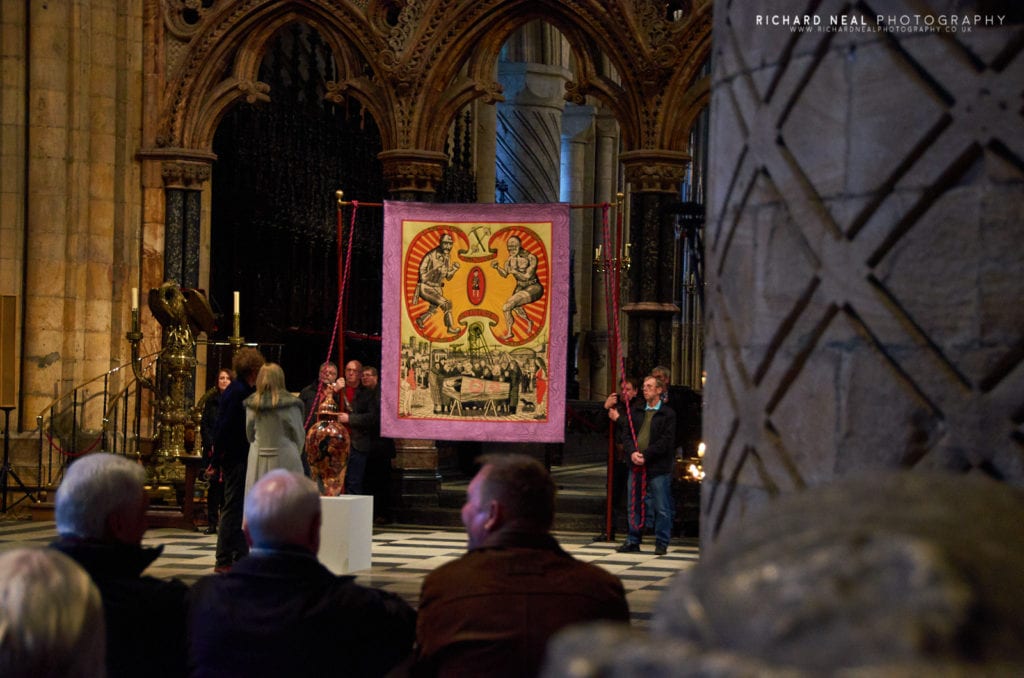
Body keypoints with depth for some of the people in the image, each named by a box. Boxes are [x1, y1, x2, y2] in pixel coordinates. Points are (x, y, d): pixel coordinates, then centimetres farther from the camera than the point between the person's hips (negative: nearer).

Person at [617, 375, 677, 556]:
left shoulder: (667, 414, -2)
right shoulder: (635, 411, 14)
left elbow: (666, 441, -10)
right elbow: (626, 434, 10)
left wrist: (645, 455, -15)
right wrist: (632, 452, -9)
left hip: (658, 468, -5)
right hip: (636, 466, 5)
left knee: (661, 508, -1)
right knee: (634, 505, 10)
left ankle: (661, 544, 7)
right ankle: (633, 541, 19)